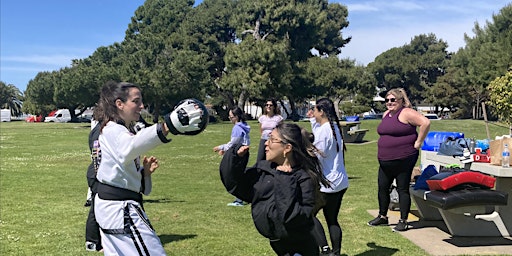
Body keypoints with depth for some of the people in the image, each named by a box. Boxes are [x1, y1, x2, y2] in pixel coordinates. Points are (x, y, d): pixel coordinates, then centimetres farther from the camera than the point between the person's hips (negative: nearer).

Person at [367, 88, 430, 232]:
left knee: (403, 189, 0)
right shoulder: (386, 115, 14)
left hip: (404, 160, -8)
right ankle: (382, 217, 27)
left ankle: (403, 221, 8)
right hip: (385, 161, 8)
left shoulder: (406, 113, -12)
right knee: (382, 188, 12)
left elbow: (425, 123, -22)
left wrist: (418, 143, -18)